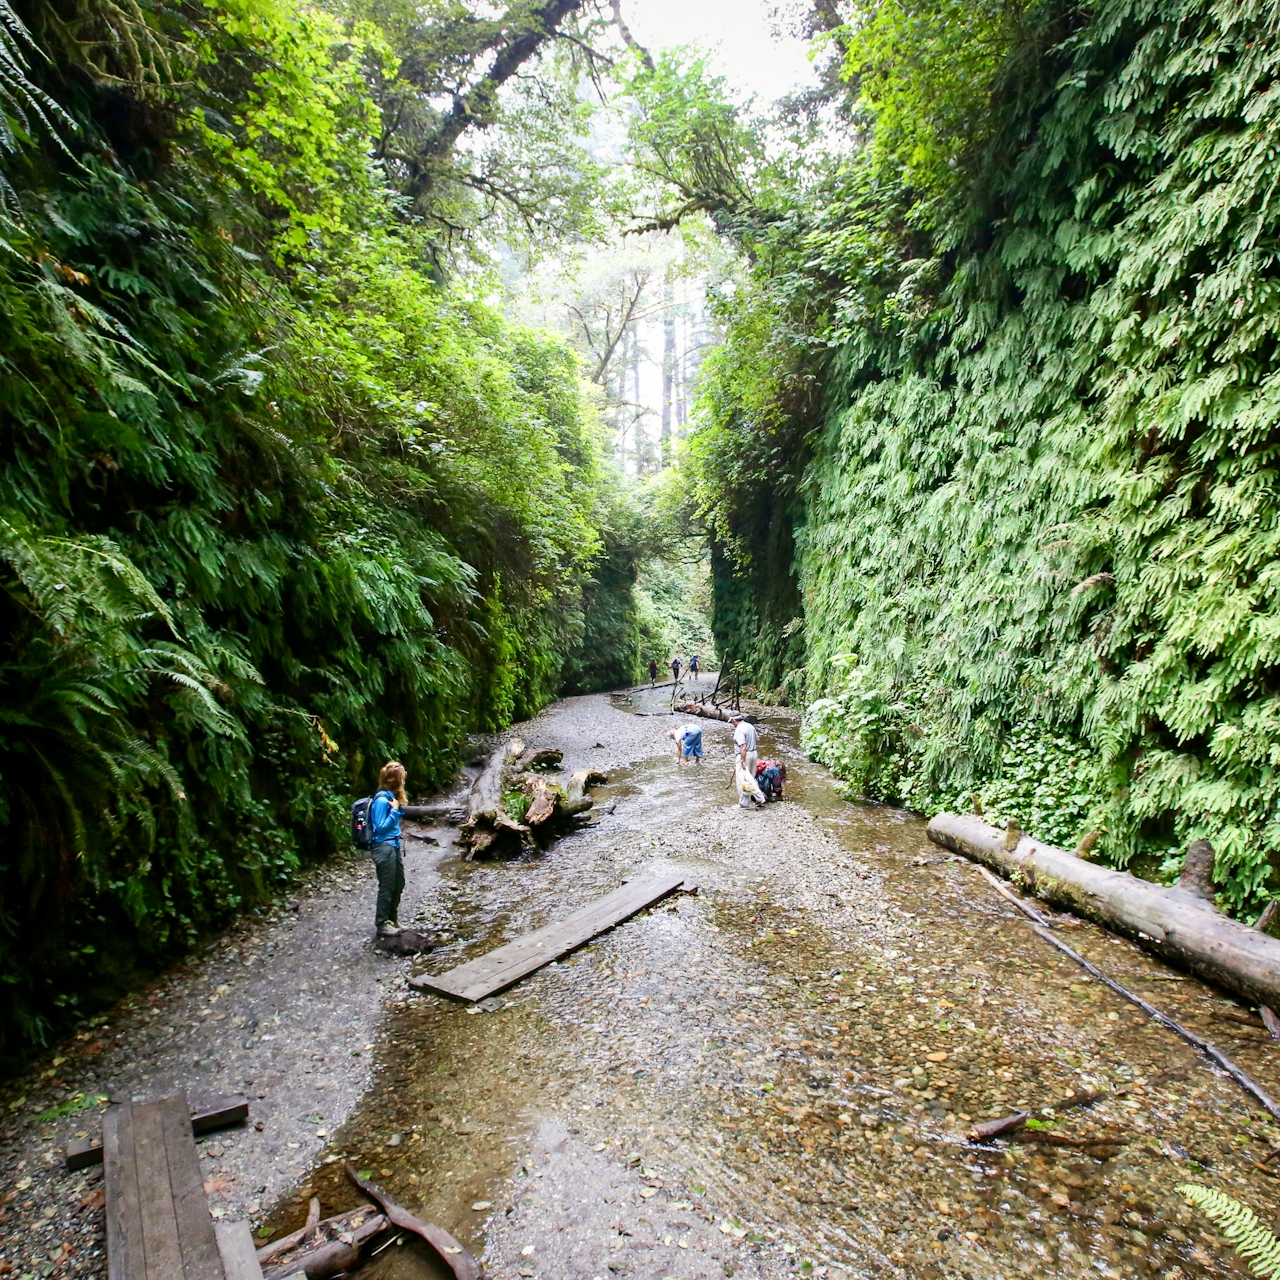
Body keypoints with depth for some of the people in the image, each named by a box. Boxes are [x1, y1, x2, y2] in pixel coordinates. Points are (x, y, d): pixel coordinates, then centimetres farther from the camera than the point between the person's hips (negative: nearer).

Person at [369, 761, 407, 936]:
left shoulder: (391, 796, 8)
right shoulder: (382, 800, -20)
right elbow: (381, 827, -19)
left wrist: (397, 809, -1)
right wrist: (394, 811, -19)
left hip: (393, 846, 10)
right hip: (384, 848, -10)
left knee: (398, 885, 19)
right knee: (387, 888, 2)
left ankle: (393, 920, 33)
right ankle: (381, 925, 15)